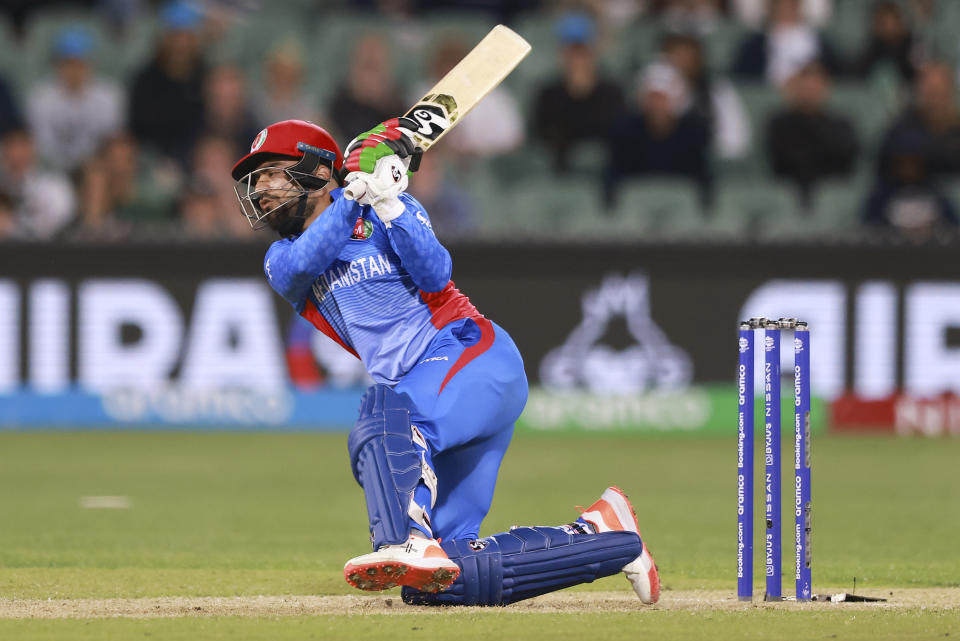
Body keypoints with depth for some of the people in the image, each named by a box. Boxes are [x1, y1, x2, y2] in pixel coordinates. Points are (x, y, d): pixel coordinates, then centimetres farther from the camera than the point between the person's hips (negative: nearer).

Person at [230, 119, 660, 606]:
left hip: (470, 353, -6)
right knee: (440, 581, -5)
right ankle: (604, 539, 8)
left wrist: (386, 203, -21)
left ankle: (406, 546, -61)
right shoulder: (281, 261, 18)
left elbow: (436, 276, -11)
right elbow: (302, 263, -8)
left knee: (384, 414, -39)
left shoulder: (382, 211, 6)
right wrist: (355, 193, -14)